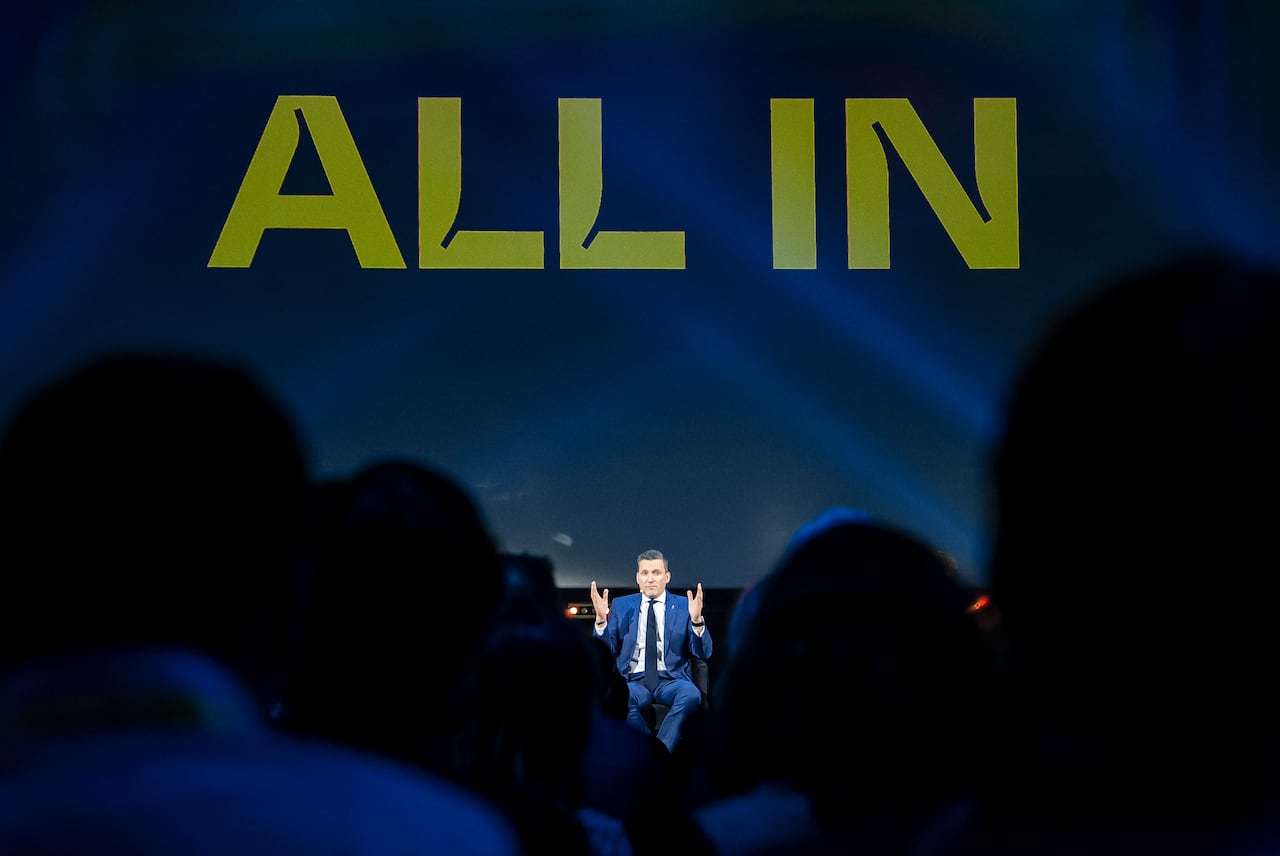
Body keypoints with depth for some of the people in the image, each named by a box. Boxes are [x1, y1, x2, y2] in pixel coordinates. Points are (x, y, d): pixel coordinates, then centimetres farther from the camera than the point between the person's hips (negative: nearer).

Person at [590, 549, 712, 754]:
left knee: (691, 695, -34)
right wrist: (601, 618, -8)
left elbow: (703, 653, 2)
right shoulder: (621, 606, 13)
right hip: (634, 681, 0)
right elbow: (606, 651, 7)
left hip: (671, 681, 0)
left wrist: (696, 620, -15)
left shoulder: (683, 606, 8)